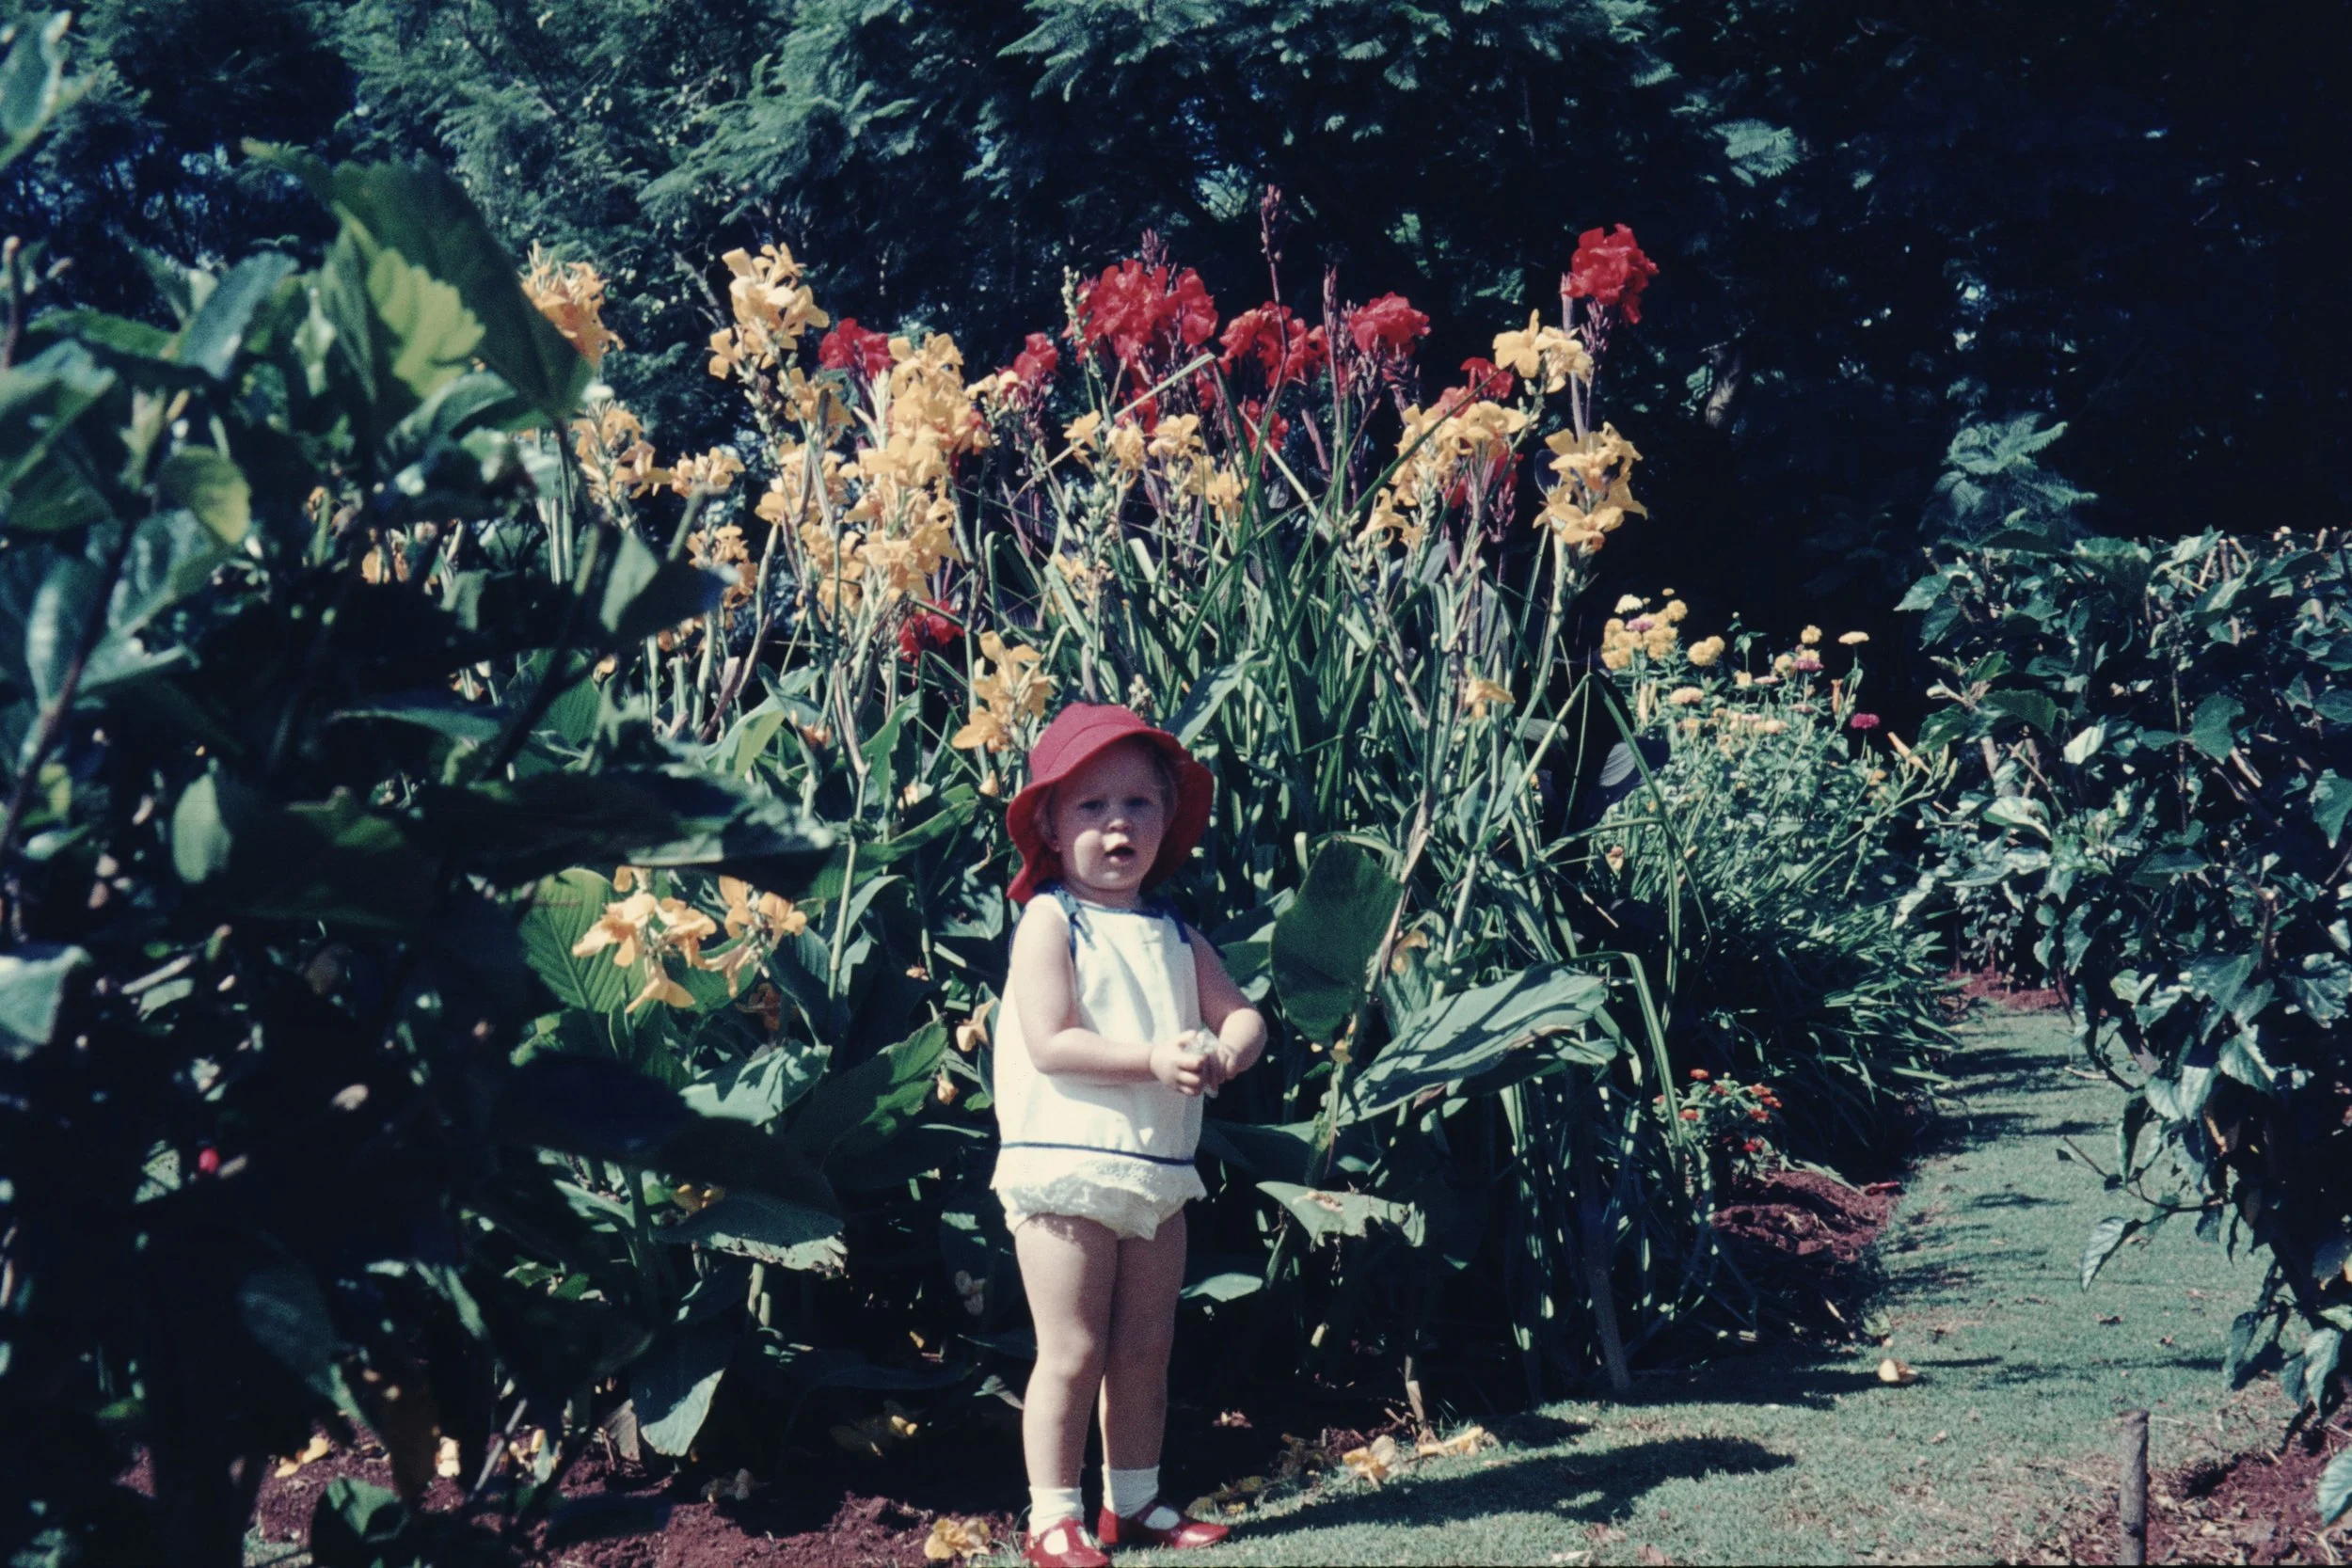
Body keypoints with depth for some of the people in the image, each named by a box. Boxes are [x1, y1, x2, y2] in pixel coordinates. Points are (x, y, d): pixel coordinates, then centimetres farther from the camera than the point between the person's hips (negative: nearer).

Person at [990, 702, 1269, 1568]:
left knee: (1145, 1348, 13)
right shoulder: (1049, 921, -8)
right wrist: (1156, 1060, -24)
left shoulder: (1174, 934, 12)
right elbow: (1049, 1043, -18)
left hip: (1158, 1174, 6)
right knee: (1073, 1353, -2)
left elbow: (1241, 1014, 7)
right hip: (1066, 1166, -6)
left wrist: (1226, 1053, -17)